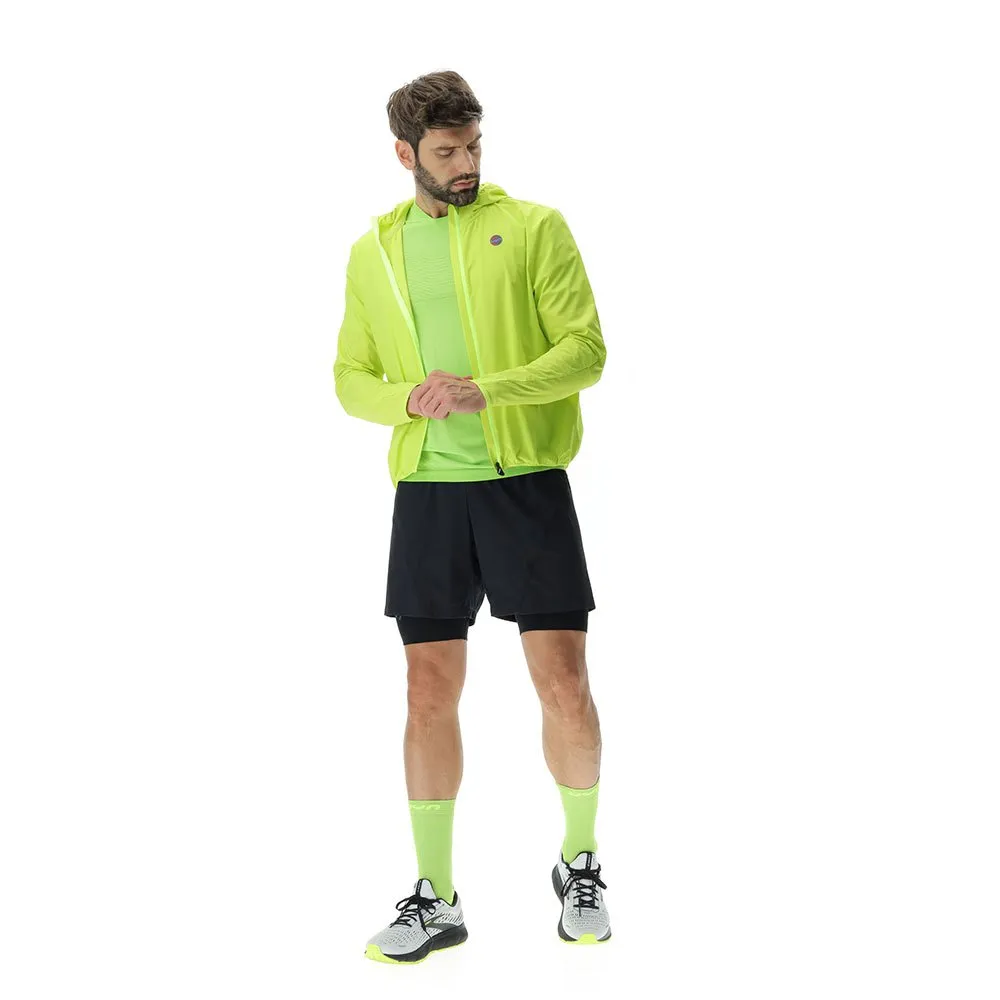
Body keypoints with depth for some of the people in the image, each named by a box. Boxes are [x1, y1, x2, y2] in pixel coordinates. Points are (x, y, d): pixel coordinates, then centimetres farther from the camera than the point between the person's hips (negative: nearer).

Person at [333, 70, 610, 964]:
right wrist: (409, 396, -8)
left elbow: (586, 349, -6)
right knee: (430, 690, 3)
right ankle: (435, 898, 15)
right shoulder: (374, 252, 12)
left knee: (563, 677, -2)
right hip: (427, 489, 3)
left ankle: (581, 866, 22)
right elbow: (351, 378, 14)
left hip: (528, 480, -3)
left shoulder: (534, 227, 1)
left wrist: (484, 390, -20)